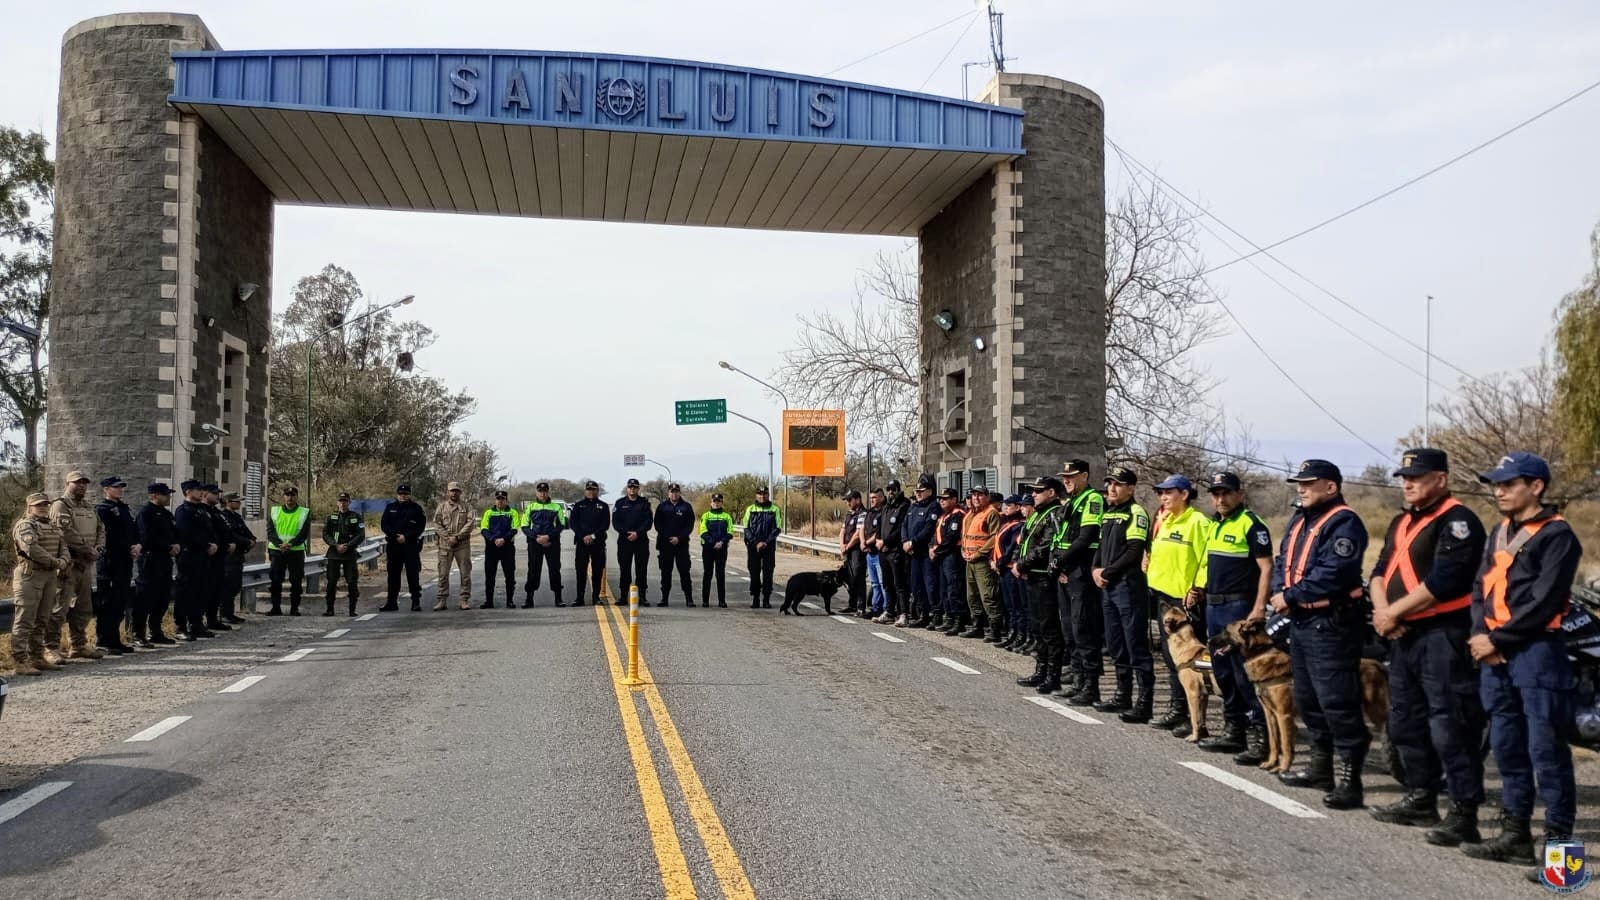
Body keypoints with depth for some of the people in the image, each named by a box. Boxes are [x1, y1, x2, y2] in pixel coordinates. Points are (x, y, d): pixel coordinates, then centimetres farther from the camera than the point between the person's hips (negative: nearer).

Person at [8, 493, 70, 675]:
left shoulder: (52, 527, 19)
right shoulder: (24, 526, -8)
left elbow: (63, 546, 14)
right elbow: (32, 549, -21)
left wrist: (64, 561, -7)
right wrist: (55, 562, -16)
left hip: (50, 576, 8)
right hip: (29, 576, -8)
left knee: (41, 621, 13)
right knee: (24, 621, -7)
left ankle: (37, 658, 20)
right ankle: (20, 662, -6)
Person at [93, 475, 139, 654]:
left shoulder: (124, 508, 19)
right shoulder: (102, 509, -7)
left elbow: (134, 530, 18)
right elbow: (110, 535, -15)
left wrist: (137, 545, -1)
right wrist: (129, 549, -13)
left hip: (125, 562, 8)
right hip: (109, 561, -8)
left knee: (120, 603, 11)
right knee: (107, 603, -5)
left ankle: (115, 639, 17)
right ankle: (104, 641, 0)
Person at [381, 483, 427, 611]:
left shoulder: (416, 508, 3)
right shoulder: (390, 507, 10)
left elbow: (421, 526, -3)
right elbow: (383, 525, 5)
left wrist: (406, 537, -14)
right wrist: (395, 536, -10)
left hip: (411, 545, -3)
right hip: (393, 545, 3)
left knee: (413, 574, -4)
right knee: (393, 574, 8)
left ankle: (416, 602, -1)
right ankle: (392, 603, 15)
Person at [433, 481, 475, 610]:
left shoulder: (466, 507, 8)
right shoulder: (441, 506, 10)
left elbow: (471, 523, -4)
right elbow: (436, 524, 2)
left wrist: (457, 537, -13)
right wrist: (447, 537, -12)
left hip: (463, 545, 0)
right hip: (445, 545, 0)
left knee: (465, 573, 1)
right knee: (443, 573, 2)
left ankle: (465, 599, 8)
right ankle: (442, 600, 8)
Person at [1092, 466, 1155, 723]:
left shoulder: (1136, 514, -10)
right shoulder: (1108, 514, 17)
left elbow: (1134, 553, -17)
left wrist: (1107, 572, -12)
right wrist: (1096, 570, 4)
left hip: (1129, 585, -9)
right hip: (1108, 586, 9)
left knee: (1136, 644, -7)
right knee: (1115, 644, 14)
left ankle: (1145, 701, -4)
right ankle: (1123, 696, 24)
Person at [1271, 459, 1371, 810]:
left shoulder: (1344, 523, -14)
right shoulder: (1300, 519, 17)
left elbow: (1332, 573, -24)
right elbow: (1283, 562, 17)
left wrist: (1291, 596, -16)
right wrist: (1280, 593, -2)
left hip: (1332, 623, -10)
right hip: (1300, 620, 10)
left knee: (1337, 702, -10)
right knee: (1307, 698, 18)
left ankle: (1350, 778, -4)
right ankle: (1320, 765, 31)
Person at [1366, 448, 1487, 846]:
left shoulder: (1456, 521, -11)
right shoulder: (1402, 522, 18)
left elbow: (1444, 579, -21)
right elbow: (1381, 570, 15)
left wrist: (1395, 612, -15)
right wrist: (1382, 609, -5)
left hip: (1443, 635, -10)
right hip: (1404, 637, 10)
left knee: (1450, 728, -9)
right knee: (1406, 723, 17)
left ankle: (1465, 814, -4)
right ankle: (1421, 800, 29)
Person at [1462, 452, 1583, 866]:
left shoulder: (1556, 535, -8)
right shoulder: (1500, 531, 18)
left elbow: (1543, 603, -15)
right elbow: (1481, 587, 14)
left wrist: (1496, 639, -13)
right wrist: (1480, 634, -2)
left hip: (1537, 651, -8)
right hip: (1496, 653, 8)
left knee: (1545, 751, -5)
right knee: (1507, 747, 12)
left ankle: (1558, 845, 1)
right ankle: (1515, 835, 21)